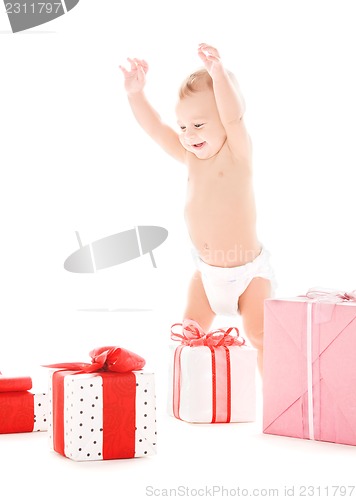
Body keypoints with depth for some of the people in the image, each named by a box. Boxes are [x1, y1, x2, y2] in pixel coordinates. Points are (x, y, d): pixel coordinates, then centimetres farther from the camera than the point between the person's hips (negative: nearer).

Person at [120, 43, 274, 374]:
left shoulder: (237, 153, -17)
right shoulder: (190, 157, -1)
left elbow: (233, 116, -35)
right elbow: (155, 128, -5)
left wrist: (219, 73, -50)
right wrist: (135, 93, -21)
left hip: (248, 270, -6)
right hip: (207, 271, 6)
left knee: (259, 334, -9)